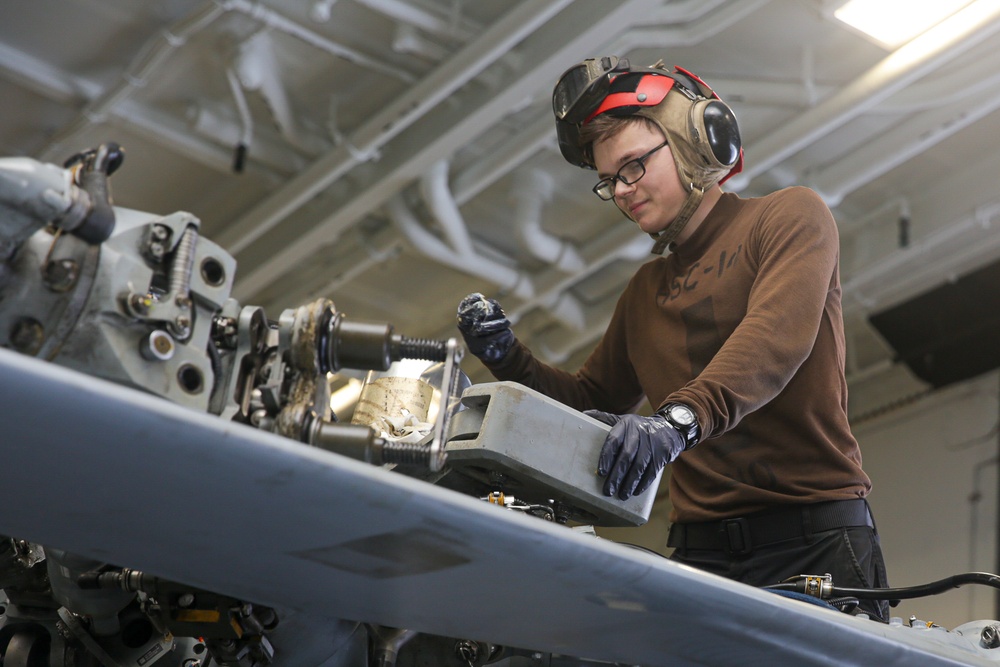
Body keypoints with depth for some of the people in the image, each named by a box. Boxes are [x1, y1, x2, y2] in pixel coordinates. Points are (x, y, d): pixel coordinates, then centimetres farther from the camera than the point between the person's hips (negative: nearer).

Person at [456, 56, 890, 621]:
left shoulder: (791, 215, 5)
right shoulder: (645, 289, 25)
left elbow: (776, 339, -14)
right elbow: (590, 402, 27)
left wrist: (679, 420, -31)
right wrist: (510, 359, 8)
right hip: (701, 550, 4)